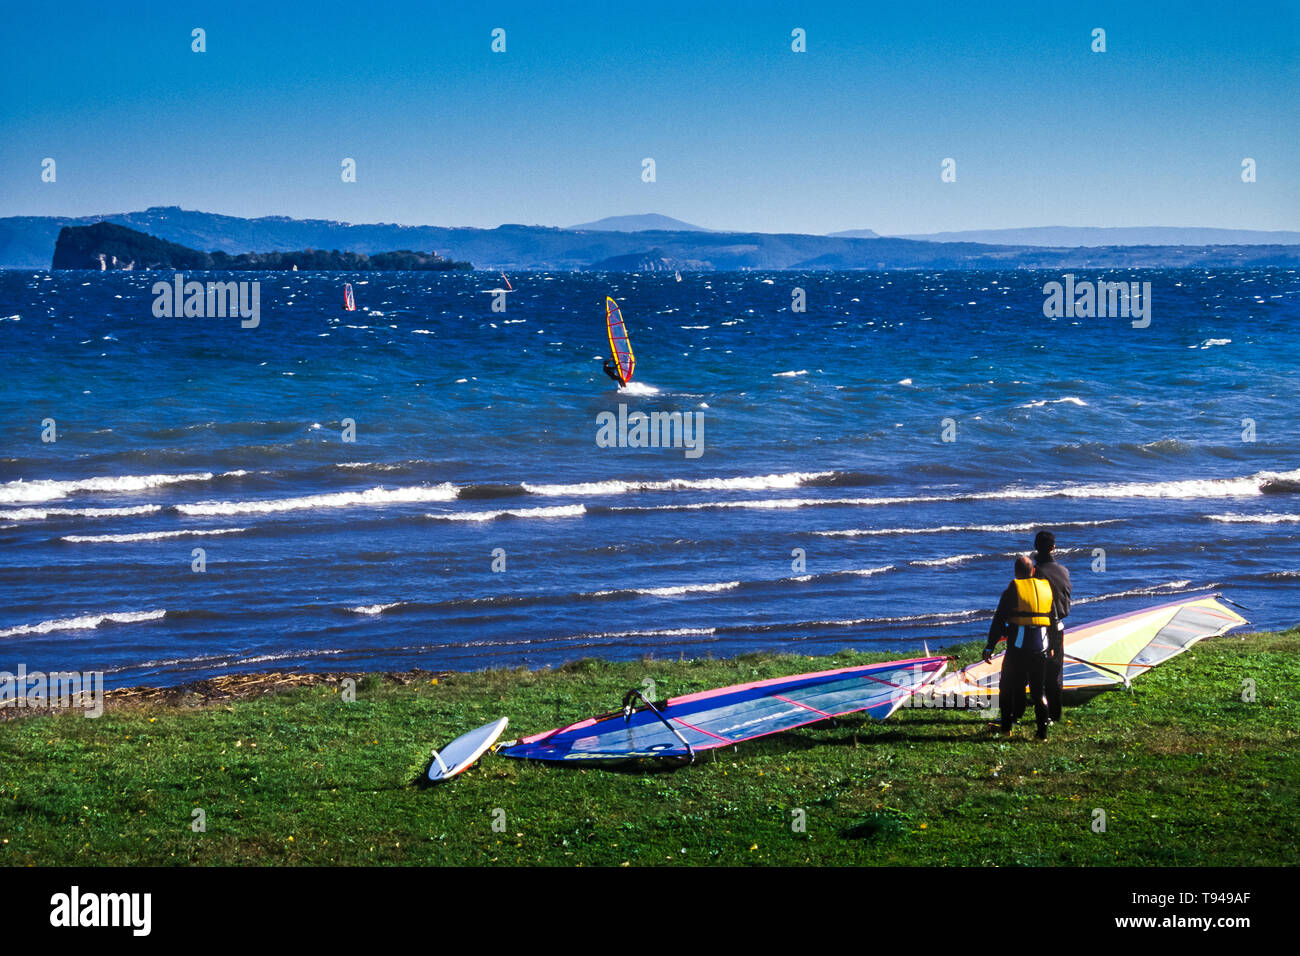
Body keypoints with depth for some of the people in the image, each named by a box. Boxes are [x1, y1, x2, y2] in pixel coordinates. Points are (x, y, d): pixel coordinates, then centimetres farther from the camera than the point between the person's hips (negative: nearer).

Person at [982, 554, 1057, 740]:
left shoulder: (1013, 589, -5)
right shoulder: (1046, 587, 9)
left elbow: (999, 620, -7)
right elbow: (1053, 619, 14)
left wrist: (989, 647, -4)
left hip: (1018, 647, -4)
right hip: (1041, 648, 4)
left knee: (1008, 687, 11)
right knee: (1038, 690, 10)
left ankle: (1007, 726, 12)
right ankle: (1042, 732, 6)